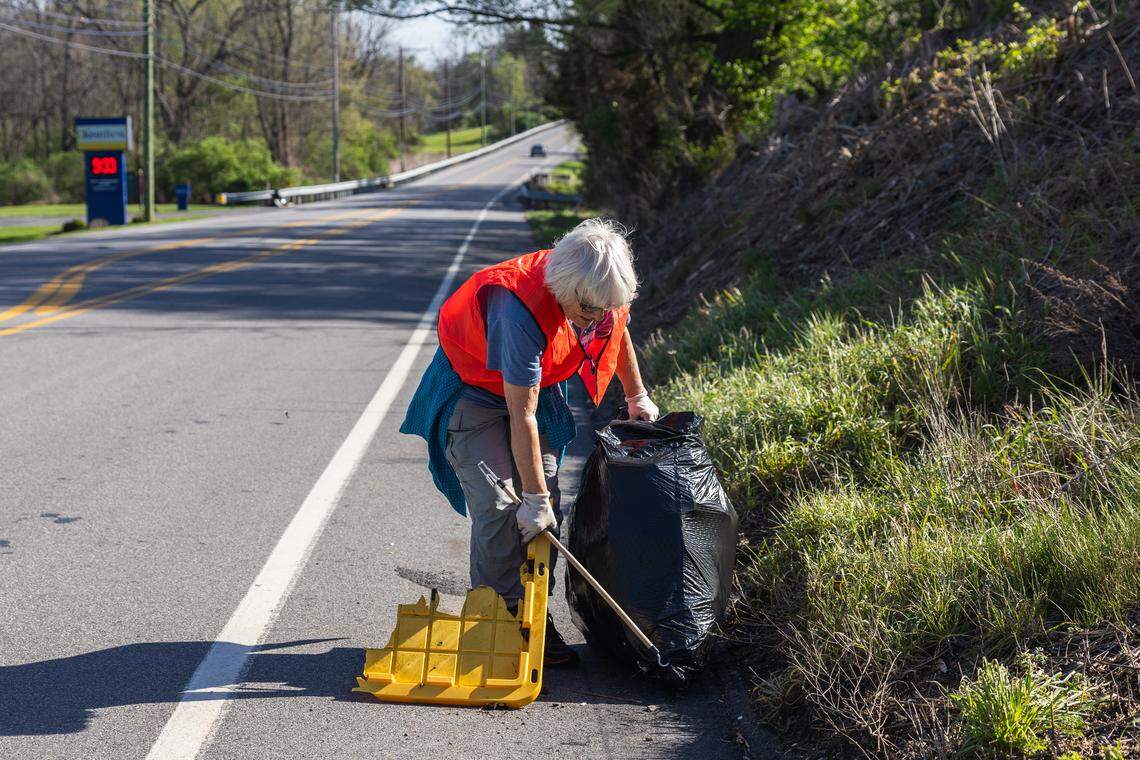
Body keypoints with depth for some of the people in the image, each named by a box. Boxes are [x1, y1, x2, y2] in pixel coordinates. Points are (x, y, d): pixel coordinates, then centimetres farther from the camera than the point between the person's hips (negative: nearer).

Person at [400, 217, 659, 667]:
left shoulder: (601, 292, -18)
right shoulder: (520, 308, -39)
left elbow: (618, 330, 10)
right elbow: (522, 416, -35)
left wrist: (637, 396, 20)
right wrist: (534, 498, -31)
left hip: (538, 384, 7)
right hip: (473, 389, -6)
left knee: (547, 502, -2)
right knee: (499, 504, -17)